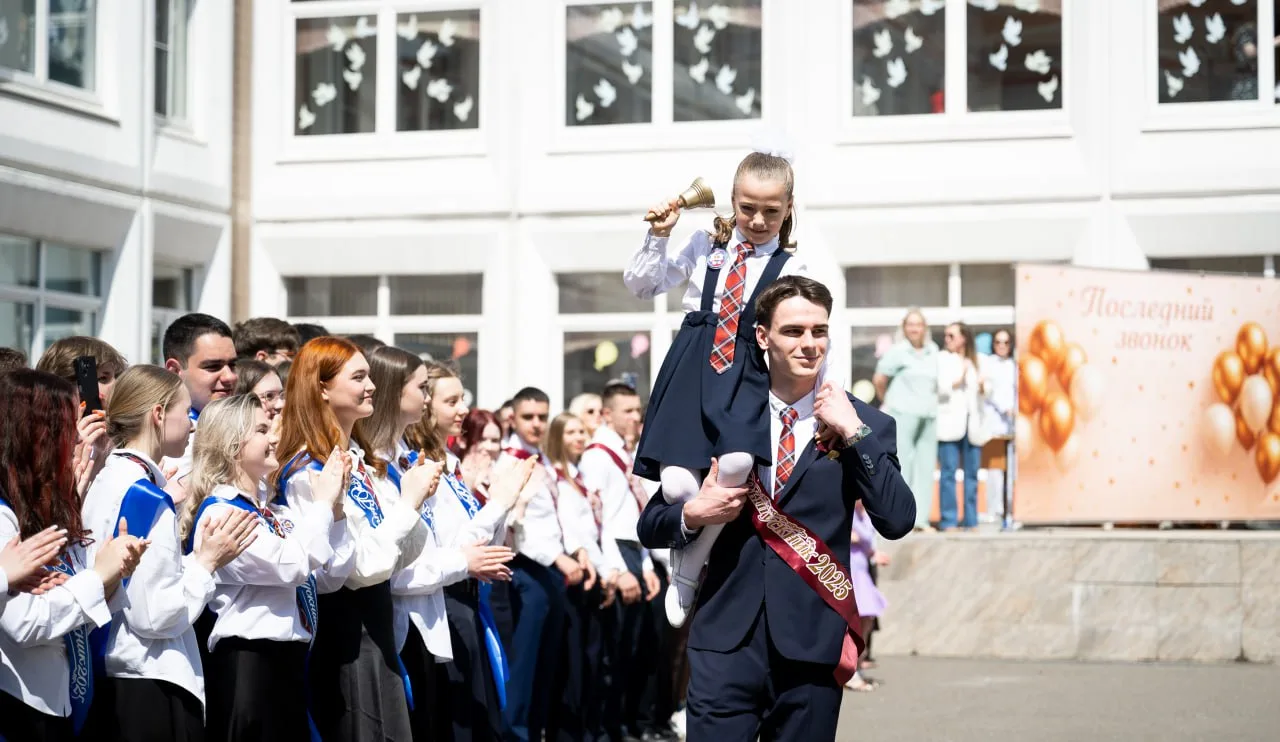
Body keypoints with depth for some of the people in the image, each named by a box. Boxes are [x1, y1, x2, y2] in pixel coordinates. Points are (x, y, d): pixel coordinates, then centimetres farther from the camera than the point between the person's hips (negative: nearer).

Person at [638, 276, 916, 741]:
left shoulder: (863, 424, 5)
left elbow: (897, 521, -9)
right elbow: (650, 527, 12)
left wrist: (854, 432, -12)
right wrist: (693, 515, -9)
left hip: (812, 645, 0)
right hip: (727, 639, 1)